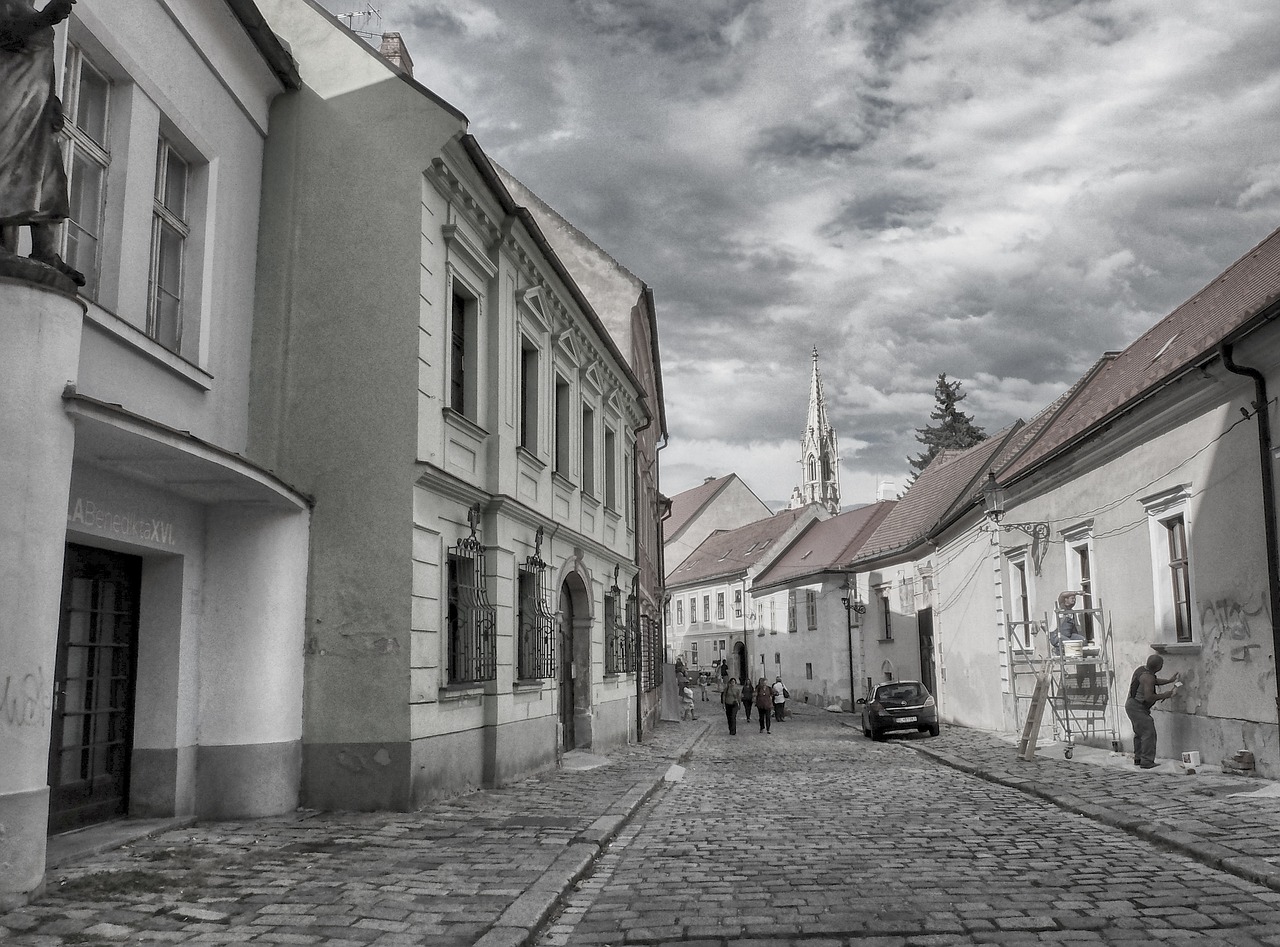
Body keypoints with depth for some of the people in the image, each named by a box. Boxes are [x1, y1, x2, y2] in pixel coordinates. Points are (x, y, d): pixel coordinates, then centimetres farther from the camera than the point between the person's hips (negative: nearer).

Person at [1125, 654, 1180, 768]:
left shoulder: (1142, 669, 6)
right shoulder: (1147, 677, -23)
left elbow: (1155, 681, 24)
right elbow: (1149, 697, -27)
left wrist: (1170, 680, 18)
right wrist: (1164, 695, -15)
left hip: (1131, 705, 11)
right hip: (1137, 708, -11)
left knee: (1139, 733, 19)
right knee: (1148, 733, -10)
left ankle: (1138, 759, 26)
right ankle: (1146, 761, -11)